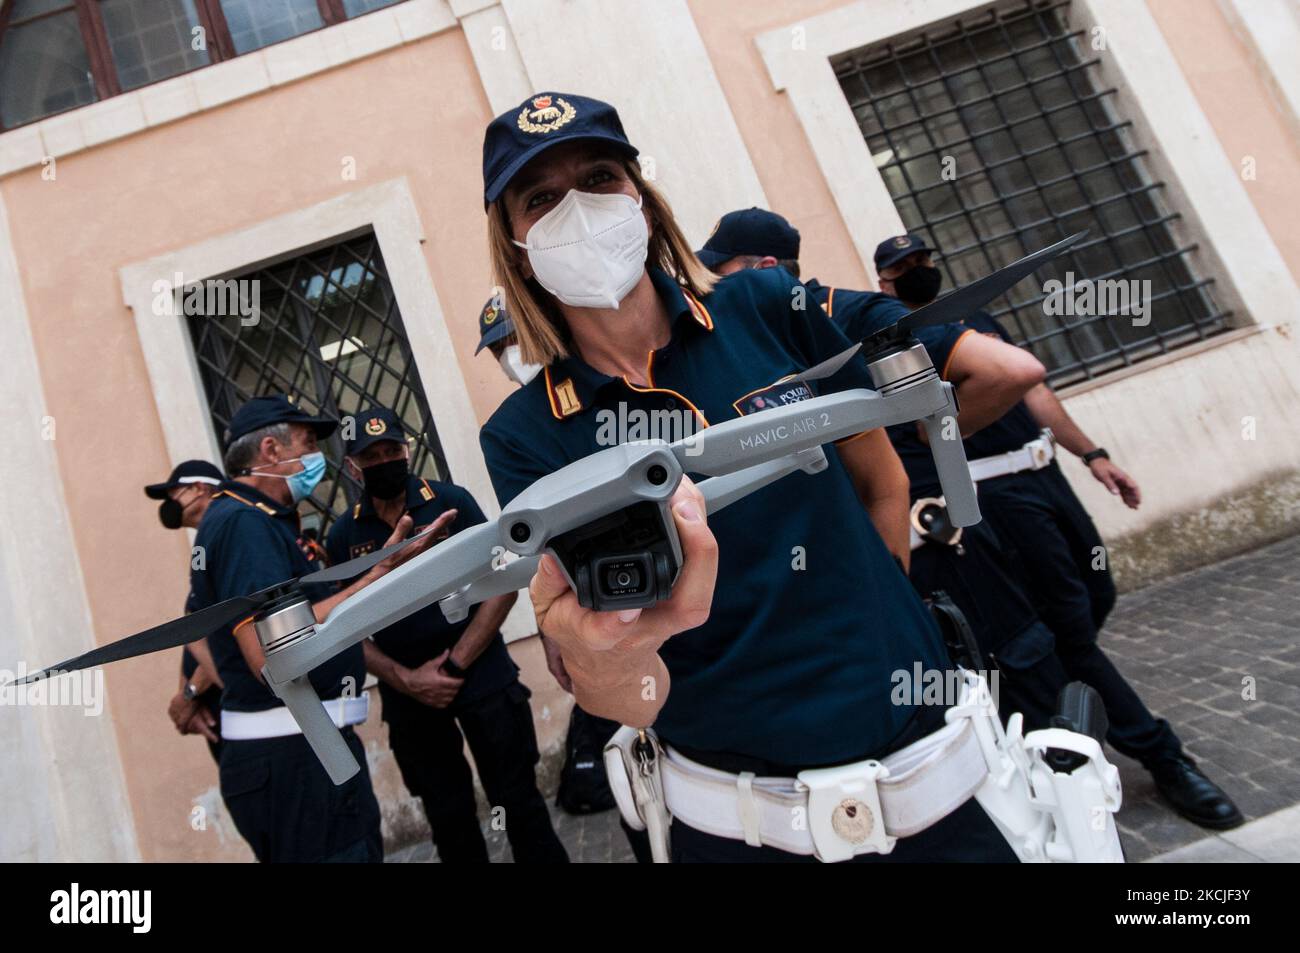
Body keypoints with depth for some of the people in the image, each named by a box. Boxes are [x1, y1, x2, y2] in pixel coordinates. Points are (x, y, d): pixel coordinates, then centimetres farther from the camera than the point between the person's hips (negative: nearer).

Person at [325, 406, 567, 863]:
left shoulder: (451, 500, -6)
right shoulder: (342, 536, 1)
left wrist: (455, 665, -13)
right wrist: (405, 680, -11)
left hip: (484, 681, -2)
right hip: (409, 699, 3)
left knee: (518, 803, 6)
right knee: (449, 820, 16)